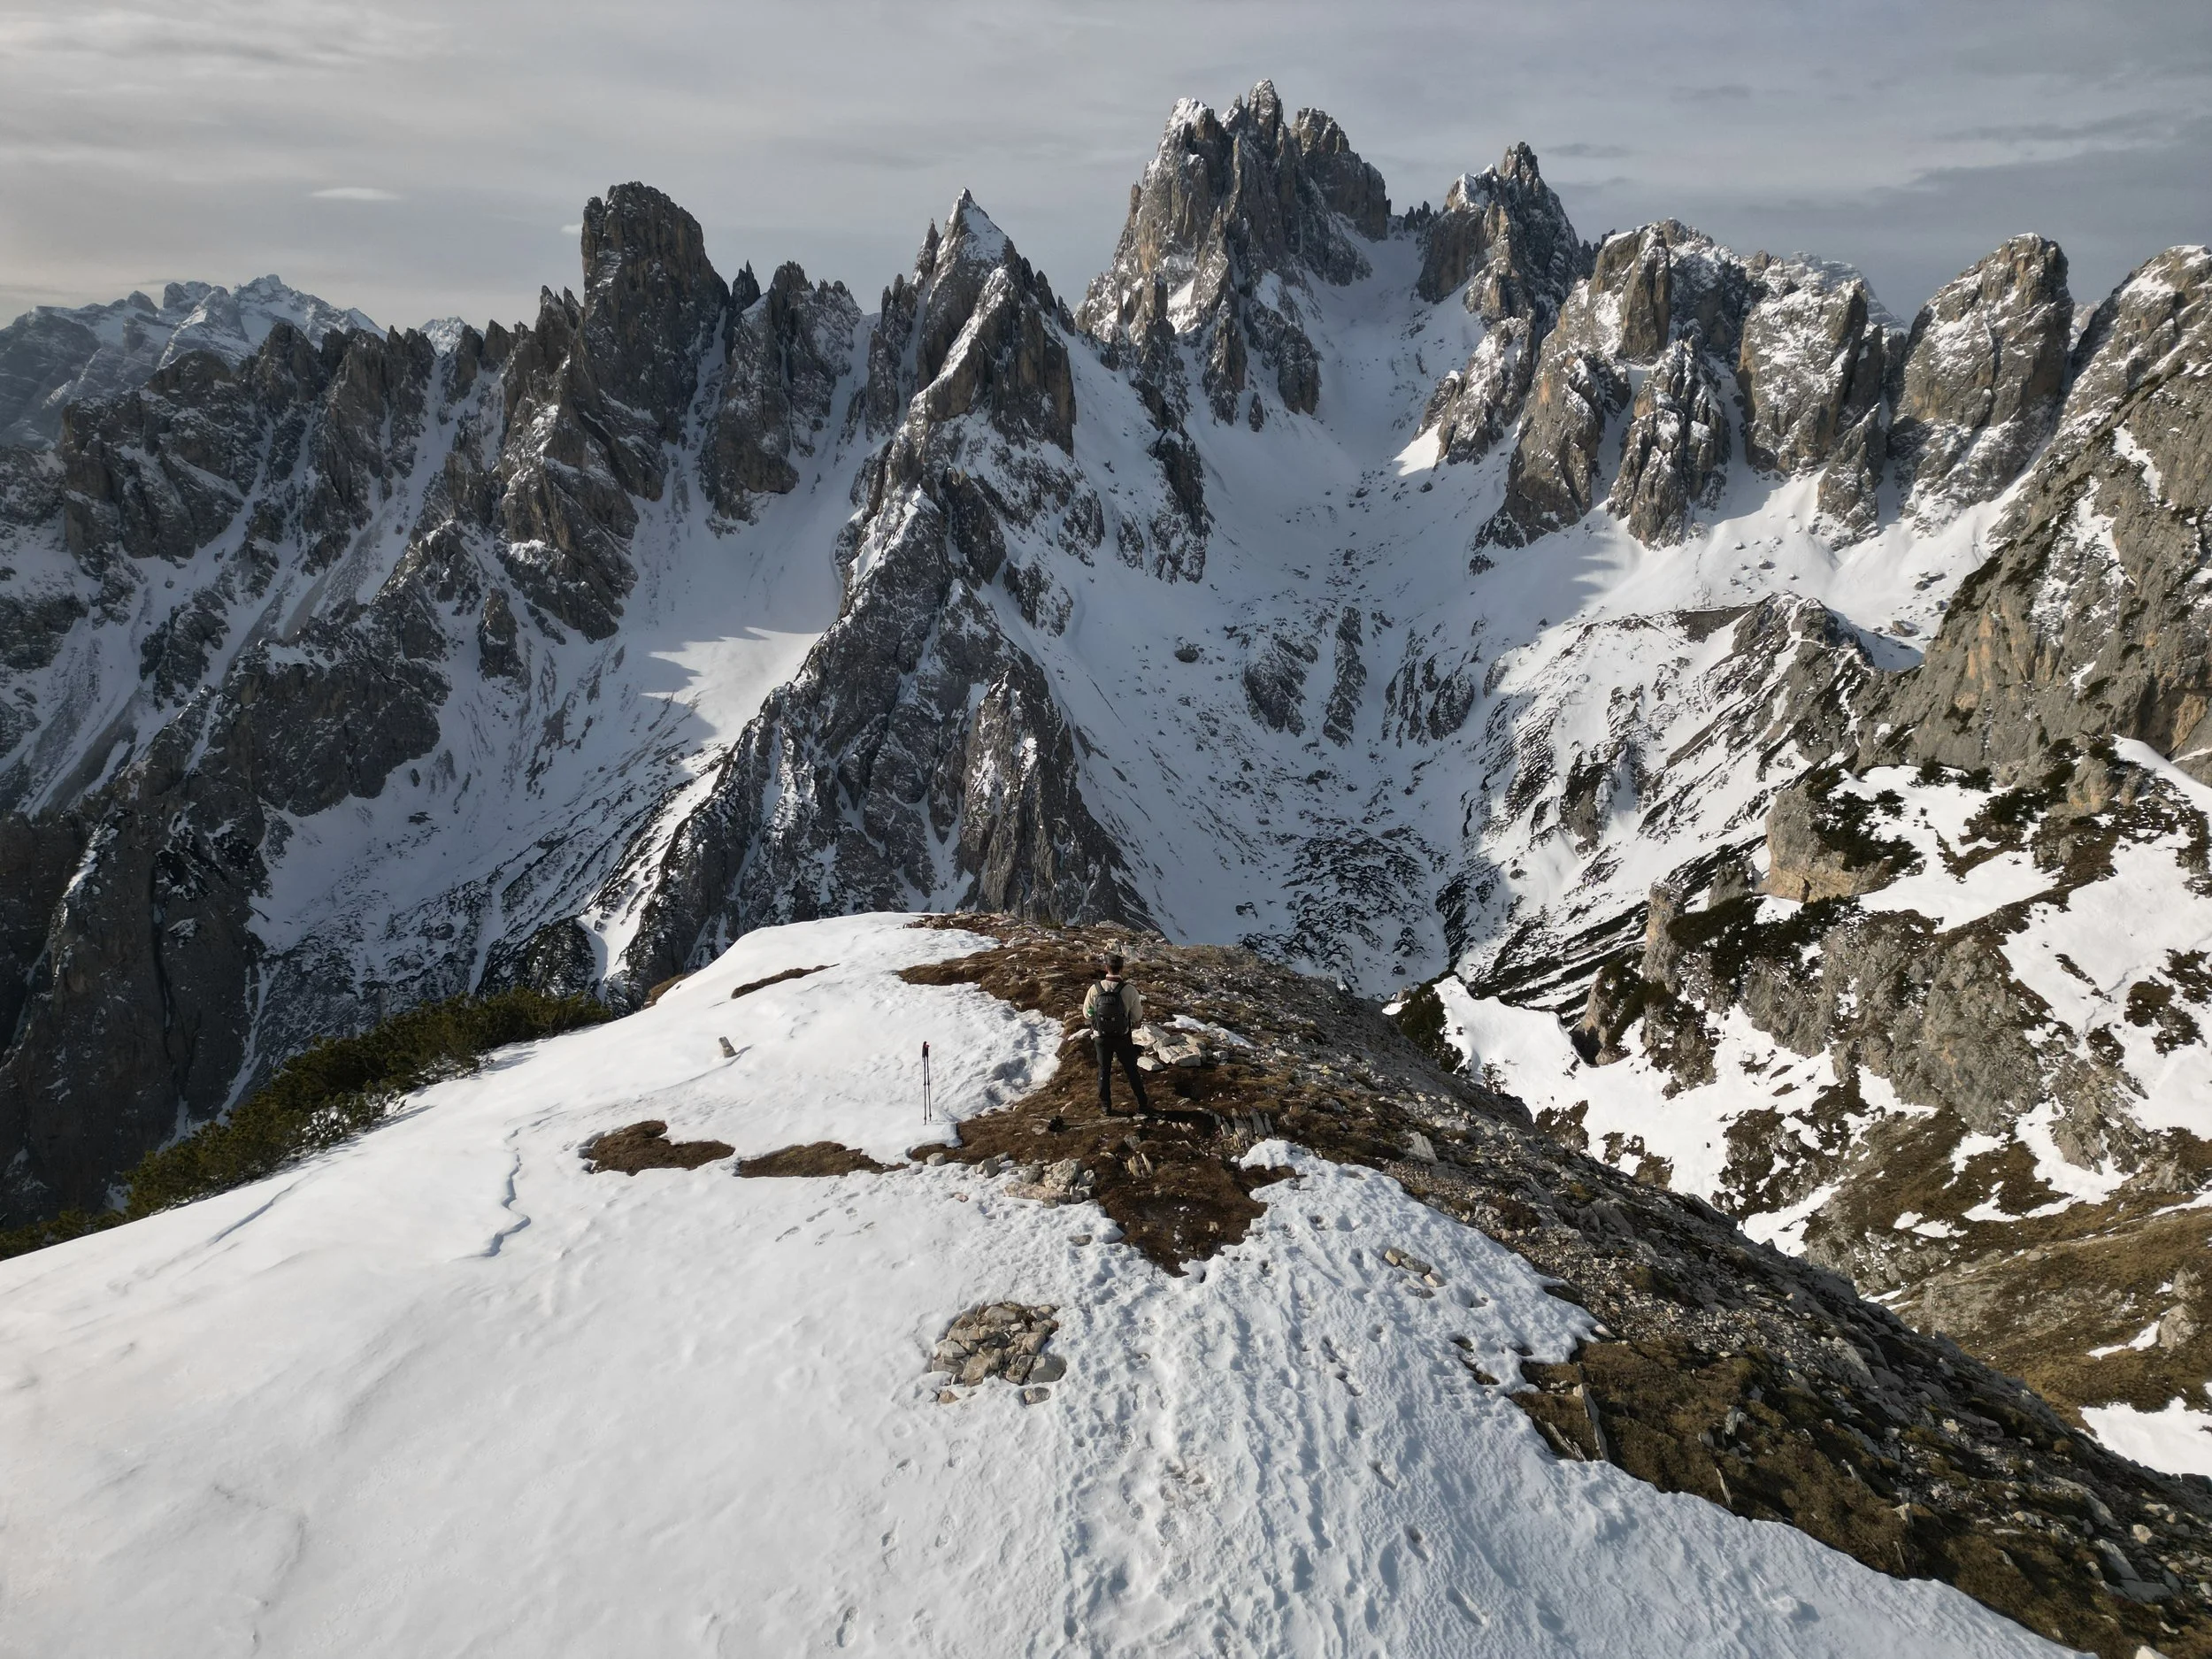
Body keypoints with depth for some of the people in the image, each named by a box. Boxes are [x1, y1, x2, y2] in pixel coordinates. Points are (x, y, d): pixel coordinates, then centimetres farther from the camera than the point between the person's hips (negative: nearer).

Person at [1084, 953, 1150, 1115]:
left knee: (1104, 1070, 19)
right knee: (1132, 1071, 16)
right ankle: (1142, 1103, 24)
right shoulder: (1129, 990, -19)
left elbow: (1087, 1015, -4)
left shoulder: (1095, 989, -16)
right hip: (1123, 1038, -1)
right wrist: (1141, 1006, 14)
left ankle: (1105, 1104, 27)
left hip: (1102, 1038, 1)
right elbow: (1138, 1018, -8)